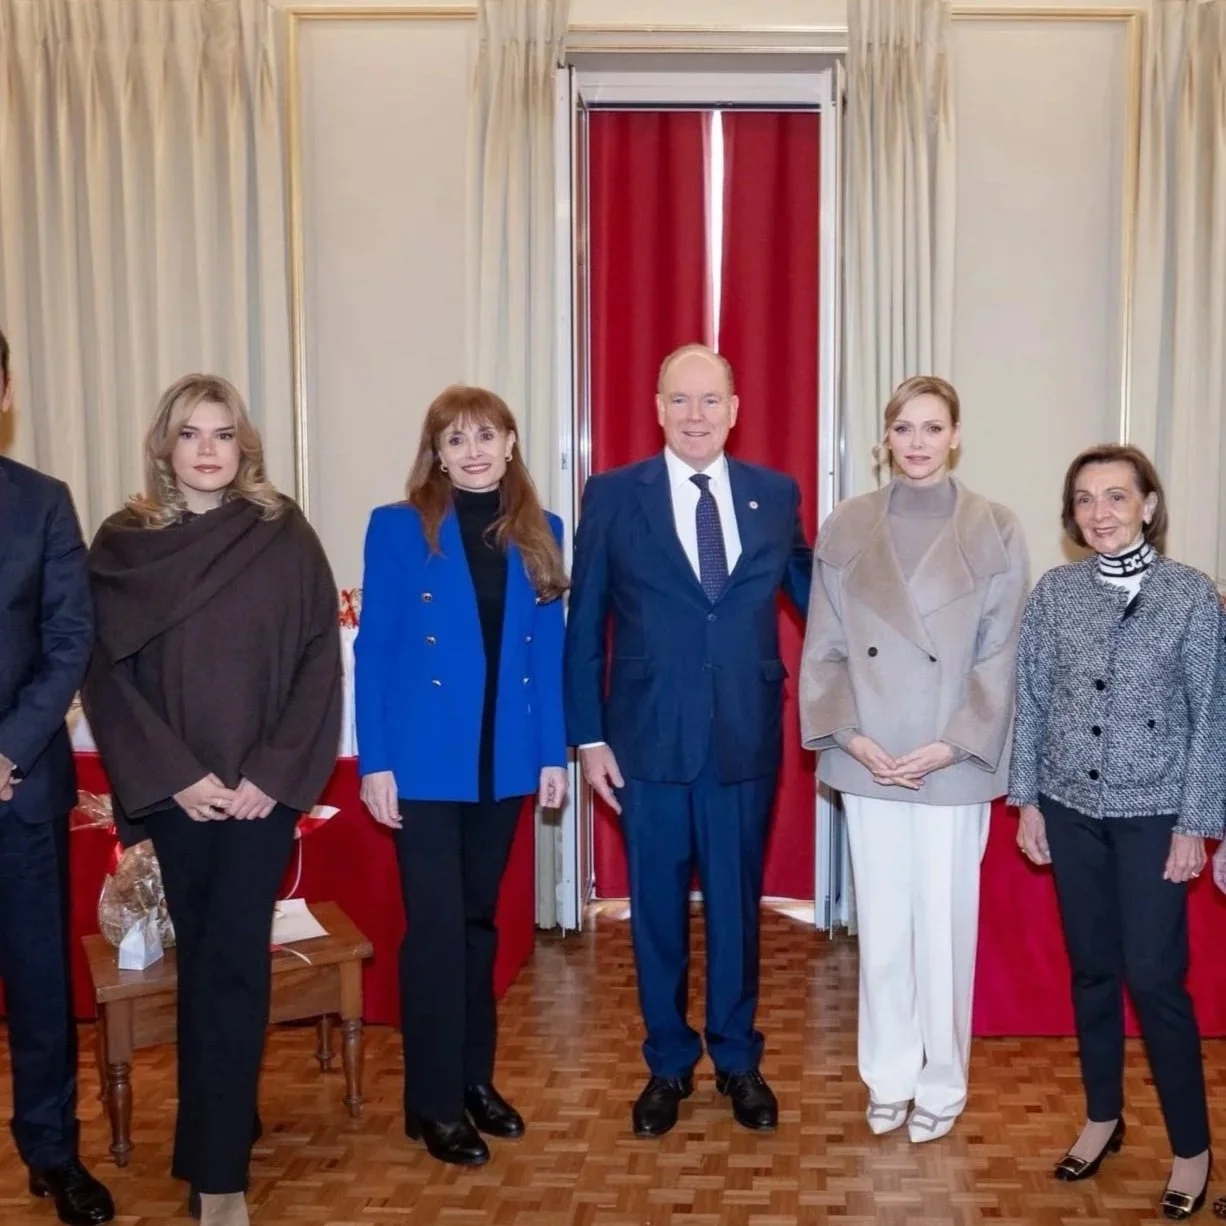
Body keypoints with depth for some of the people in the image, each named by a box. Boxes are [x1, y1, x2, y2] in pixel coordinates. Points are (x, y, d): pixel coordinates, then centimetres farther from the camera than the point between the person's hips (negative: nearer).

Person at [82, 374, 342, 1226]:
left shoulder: (284, 535, -1)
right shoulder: (123, 543, 1)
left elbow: (321, 657, -3)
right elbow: (107, 673, -1)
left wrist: (275, 772, -11)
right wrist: (173, 776, -10)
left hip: (263, 786, -1)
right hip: (175, 790, 1)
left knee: (233, 963, -2)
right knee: (202, 960, 12)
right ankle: (224, 1127, 31)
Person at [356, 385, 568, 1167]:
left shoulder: (541, 532, 6)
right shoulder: (398, 528, -4)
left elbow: (549, 650, 7)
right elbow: (373, 650, -5)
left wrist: (554, 752, 3)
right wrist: (375, 762, -10)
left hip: (503, 758, 4)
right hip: (425, 760, -3)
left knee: (480, 919, 15)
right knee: (437, 925, 0)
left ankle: (477, 1076, 28)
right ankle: (433, 1101, 13)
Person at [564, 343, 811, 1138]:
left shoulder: (776, 495, 3)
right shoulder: (613, 496, -2)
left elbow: (811, 595, 11)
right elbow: (585, 627, 0)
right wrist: (589, 736, -3)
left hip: (747, 739, 1)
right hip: (648, 739, -1)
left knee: (737, 905, 13)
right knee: (658, 910, 11)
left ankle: (738, 1059, 32)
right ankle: (669, 1065, 29)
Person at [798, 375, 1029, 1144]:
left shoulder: (997, 532, -3)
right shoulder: (846, 528, 2)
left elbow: (1001, 658, -5)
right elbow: (824, 647, 2)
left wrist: (949, 746, -13)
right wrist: (850, 736, -10)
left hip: (954, 765, -2)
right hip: (867, 762, 2)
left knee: (944, 925, 7)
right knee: (881, 923, 12)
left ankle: (941, 1084, 25)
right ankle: (888, 1077, 28)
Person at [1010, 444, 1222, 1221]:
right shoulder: (1054, 592, 0)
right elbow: (1031, 703, 5)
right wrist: (1028, 800, 3)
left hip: (1154, 814, -3)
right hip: (1071, 809, 3)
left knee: (1156, 978, 0)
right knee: (1092, 970, 14)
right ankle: (1104, 1117, 31)